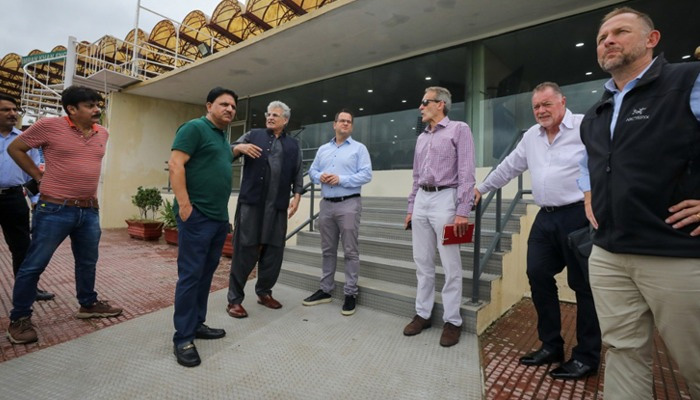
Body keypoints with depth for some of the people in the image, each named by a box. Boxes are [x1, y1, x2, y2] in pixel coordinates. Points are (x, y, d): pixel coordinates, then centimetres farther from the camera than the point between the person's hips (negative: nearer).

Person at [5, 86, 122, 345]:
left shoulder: (102, 134, 7)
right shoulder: (49, 126, -8)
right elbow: (15, 148, 3)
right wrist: (40, 176, -2)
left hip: (89, 211, 5)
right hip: (55, 210, -5)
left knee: (87, 262, 16)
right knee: (34, 265, 5)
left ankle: (88, 304, 32)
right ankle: (19, 318, 20)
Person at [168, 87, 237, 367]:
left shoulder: (225, 138, 19)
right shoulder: (194, 128, -6)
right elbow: (175, 165, -15)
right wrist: (184, 204, -20)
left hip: (220, 216, 9)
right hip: (197, 215, -9)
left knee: (206, 273, 14)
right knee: (190, 274, -3)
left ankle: (197, 324, 27)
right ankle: (182, 338, 8)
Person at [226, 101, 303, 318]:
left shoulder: (293, 145, 16)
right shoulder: (253, 135, 12)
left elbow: (297, 174, 13)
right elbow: (228, 155, 6)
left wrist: (296, 196, 0)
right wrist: (239, 148, -15)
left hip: (278, 206, 2)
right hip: (251, 202, -2)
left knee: (274, 251, 7)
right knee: (245, 250, 0)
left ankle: (264, 292, 24)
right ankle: (234, 299, 10)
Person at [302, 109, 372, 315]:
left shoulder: (359, 148, 2)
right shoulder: (323, 149, 18)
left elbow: (366, 175, -8)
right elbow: (312, 171, 15)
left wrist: (341, 179, -17)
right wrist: (320, 177, -7)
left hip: (349, 204, -5)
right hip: (326, 204, 5)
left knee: (350, 251, -2)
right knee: (328, 250, 12)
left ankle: (350, 293, 8)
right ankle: (325, 290, 22)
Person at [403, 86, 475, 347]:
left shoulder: (459, 130, 0)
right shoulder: (421, 138, 19)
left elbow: (466, 173, -10)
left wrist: (463, 211, -17)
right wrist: (410, 208, 16)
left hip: (444, 199, -6)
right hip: (421, 201, 7)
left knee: (451, 265, 0)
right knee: (422, 263, 10)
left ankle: (452, 321, 12)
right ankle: (422, 314, 22)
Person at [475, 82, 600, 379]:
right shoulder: (531, 136, 15)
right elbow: (509, 166, 23)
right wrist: (481, 188, 27)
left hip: (578, 216, -6)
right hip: (545, 218, 7)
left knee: (583, 285, 3)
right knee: (538, 276, 7)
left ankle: (587, 356, 20)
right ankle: (551, 345, 24)